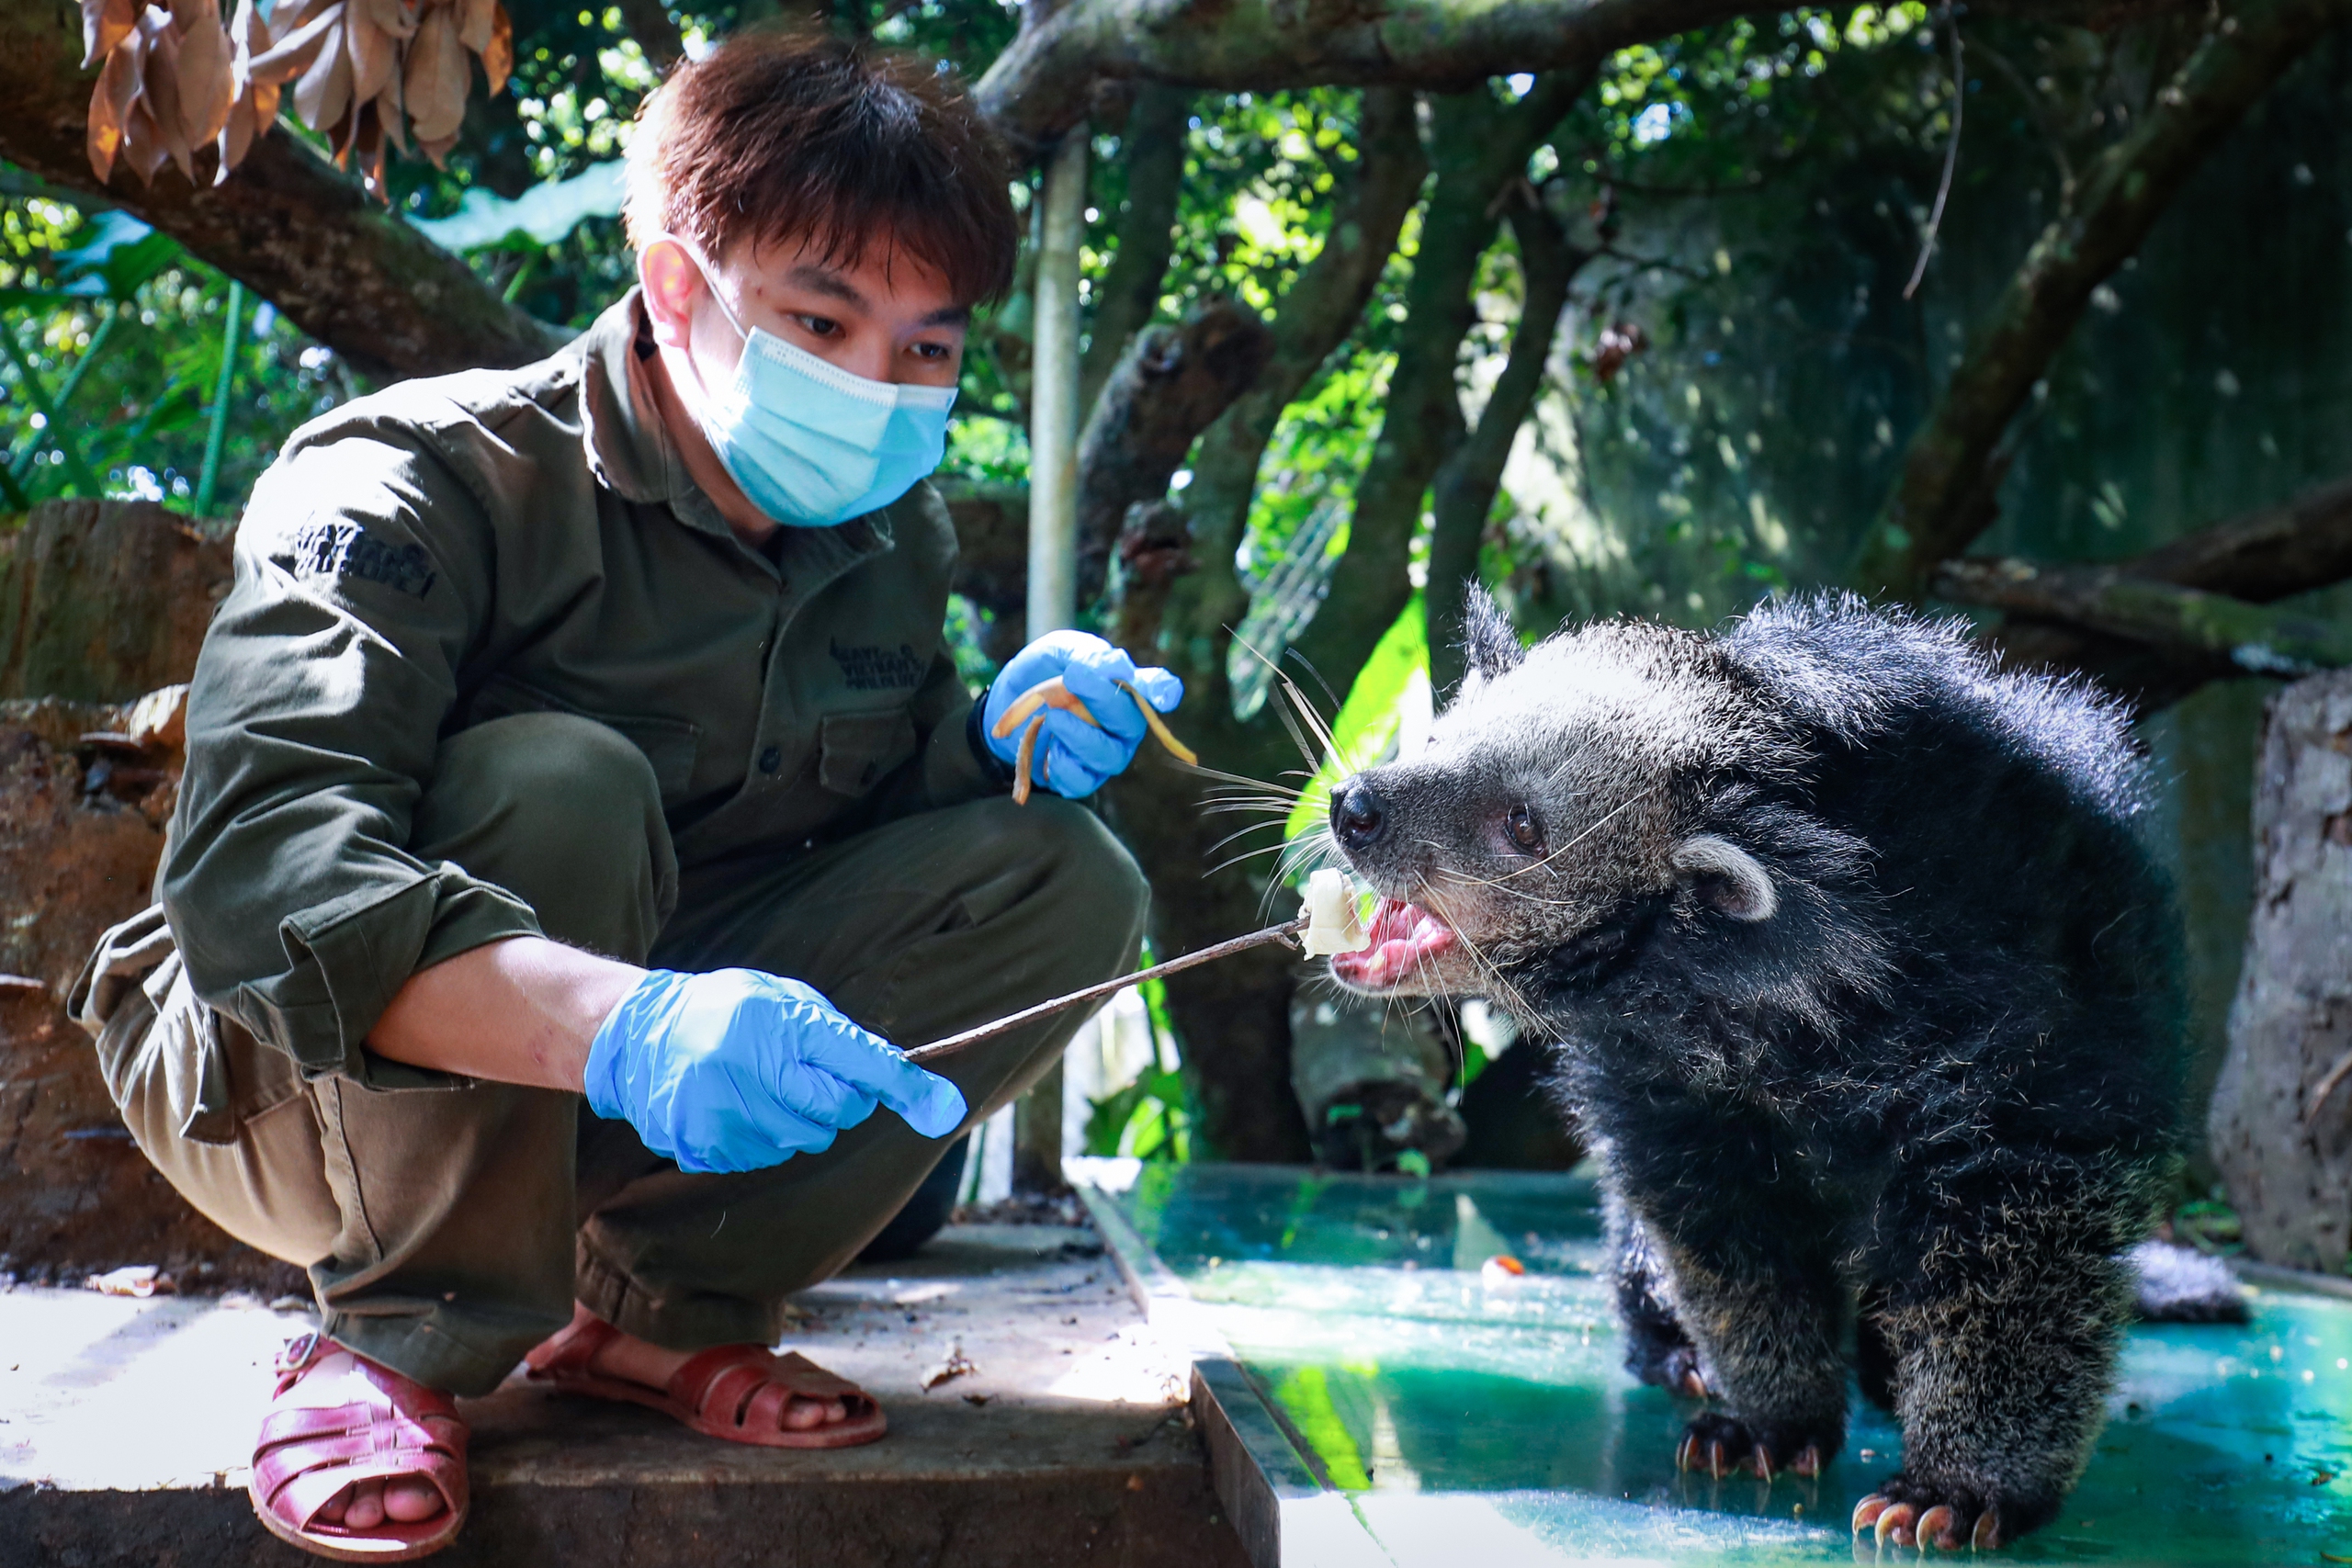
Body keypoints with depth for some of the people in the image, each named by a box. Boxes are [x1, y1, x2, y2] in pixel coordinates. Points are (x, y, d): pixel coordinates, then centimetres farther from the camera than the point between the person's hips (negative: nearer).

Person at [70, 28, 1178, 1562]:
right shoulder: (427, 485, -24)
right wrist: (618, 1023, -56)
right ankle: (401, 1341, -16)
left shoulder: (892, 539, -2)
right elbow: (251, 867, -39)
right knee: (554, 784, -35)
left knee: (1065, 876, -11)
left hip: (667, 1076, 6)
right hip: (300, 1075, -6)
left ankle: (657, 1308, -5)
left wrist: (999, 740, -16)